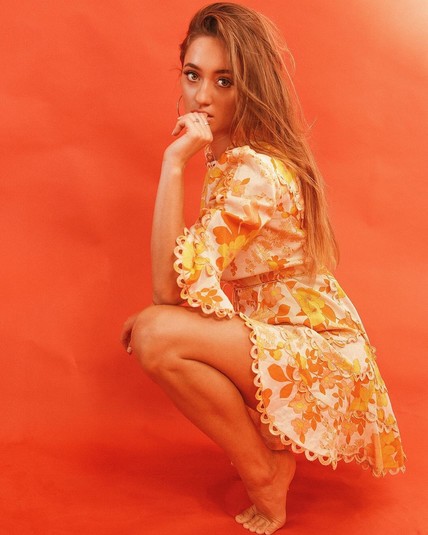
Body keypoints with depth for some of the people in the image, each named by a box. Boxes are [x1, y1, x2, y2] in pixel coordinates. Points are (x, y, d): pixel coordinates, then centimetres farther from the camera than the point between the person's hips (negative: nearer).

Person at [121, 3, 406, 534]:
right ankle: (274, 446, 9)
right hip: (285, 344, 9)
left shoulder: (256, 171, -23)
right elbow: (205, 278, 15)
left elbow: (171, 284, -28)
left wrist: (175, 161, -28)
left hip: (324, 359, -9)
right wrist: (155, 316, -1)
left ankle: (265, 482, -4)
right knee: (152, 329, 6)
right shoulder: (228, 158, 8)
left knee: (158, 338, -26)